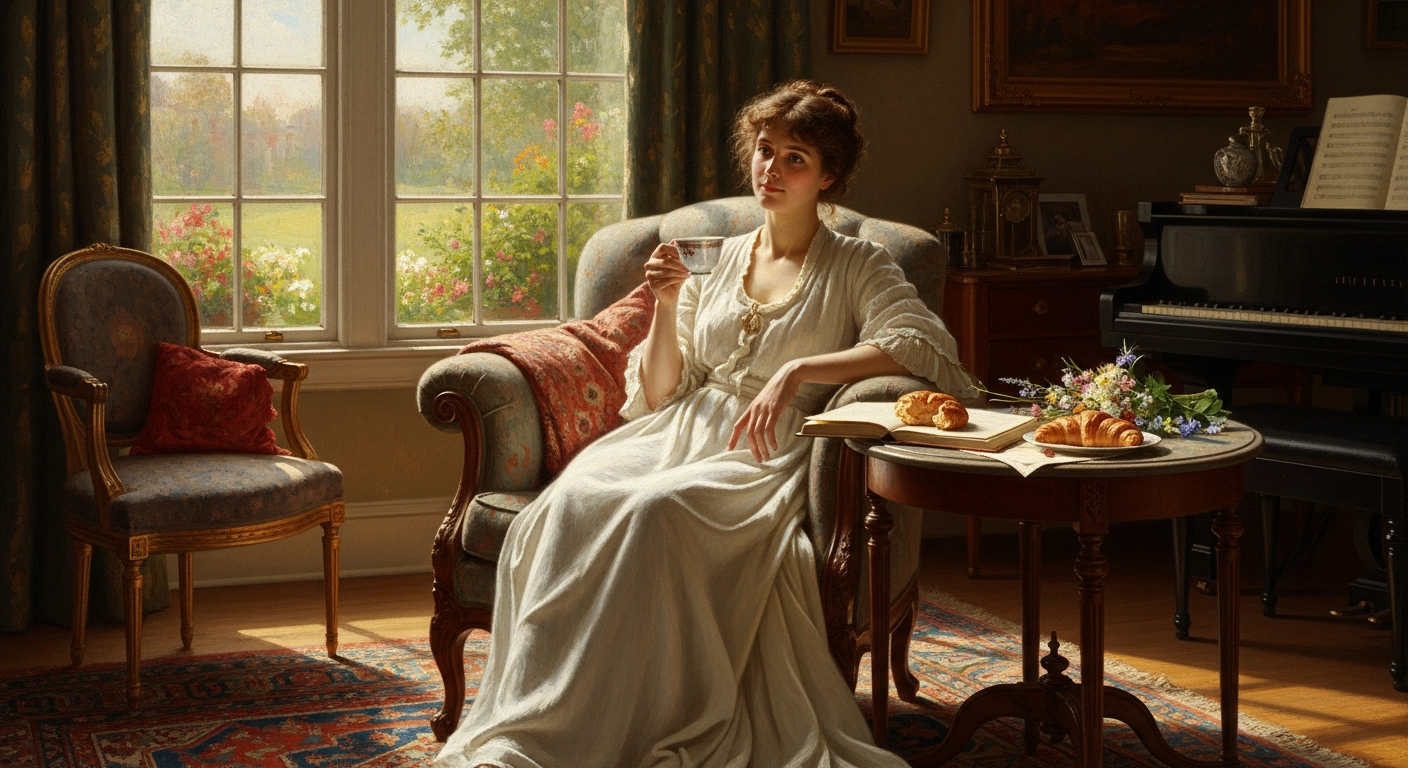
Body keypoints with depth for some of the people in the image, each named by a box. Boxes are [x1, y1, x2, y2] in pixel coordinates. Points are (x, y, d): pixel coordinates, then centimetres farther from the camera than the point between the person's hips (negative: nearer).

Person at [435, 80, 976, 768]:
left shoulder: (857, 266, 10)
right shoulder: (721, 259, 22)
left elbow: (923, 345, -10)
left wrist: (798, 369, -17)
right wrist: (667, 305, 2)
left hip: (767, 453, -4)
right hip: (680, 433, 4)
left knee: (655, 509, -37)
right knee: (573, 498, -31)